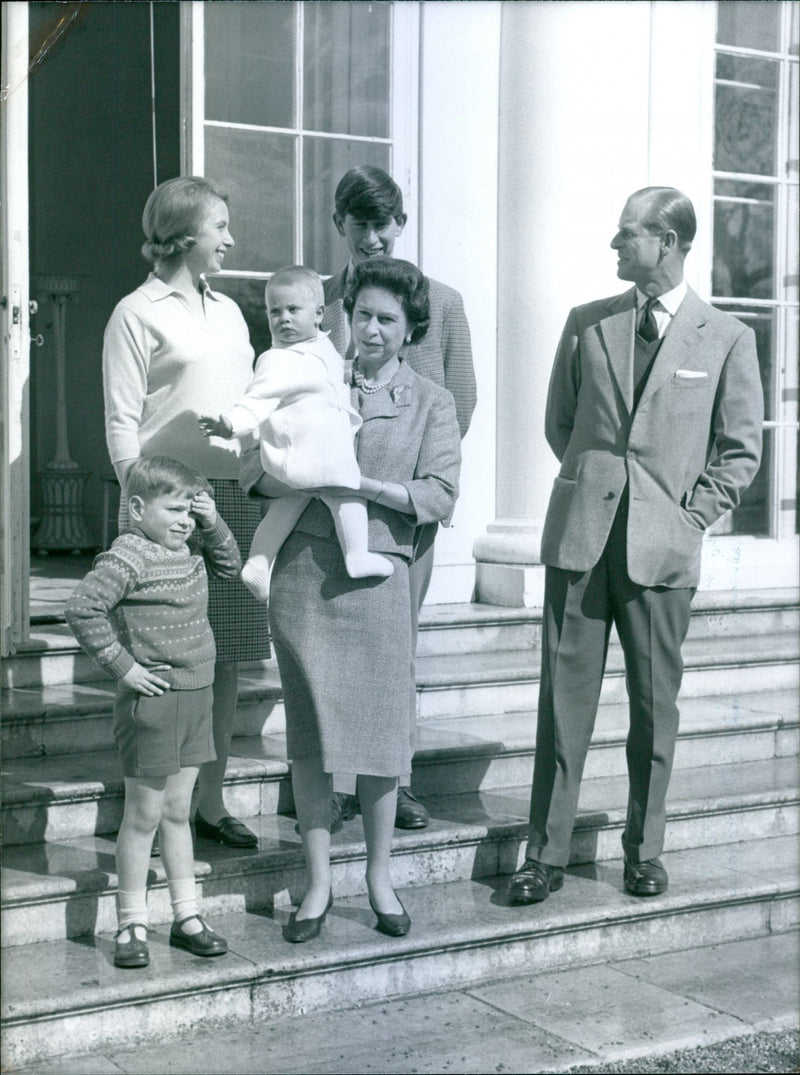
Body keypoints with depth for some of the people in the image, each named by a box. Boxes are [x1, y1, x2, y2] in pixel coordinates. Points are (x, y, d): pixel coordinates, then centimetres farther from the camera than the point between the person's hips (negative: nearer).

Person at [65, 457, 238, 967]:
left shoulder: (189, 547, 8)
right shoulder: (129, 557, -16)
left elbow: (231, 565, 25)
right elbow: (83, 609, -24)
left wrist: (213, 522, 7)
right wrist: (123, 665, -18)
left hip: (196, 696, 8)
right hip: (152, 698, -8)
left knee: (178, 812, 16)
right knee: (144, 816, 2)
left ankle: (188, 916, 24)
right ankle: (132, 925, 14)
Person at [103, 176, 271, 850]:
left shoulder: (227, 311, 19)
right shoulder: (138, 314, -1)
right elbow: (122, 422, -5)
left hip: (236, 495, 6)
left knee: (227, 656, 7)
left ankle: (211, 801, 15)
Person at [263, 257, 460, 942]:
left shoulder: (431, 403, 8)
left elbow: (440, 498, -3)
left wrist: (365, 484, -14)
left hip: (377, 574, -1)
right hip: (304, 569, 1)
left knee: (379, 727, 2)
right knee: (309, 729, 2)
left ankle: (380, 877, 19)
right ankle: (318, 882, 13)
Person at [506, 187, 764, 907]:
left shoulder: (726, 338, 2)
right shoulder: (587, 324, 9)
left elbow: (740, 448, 5)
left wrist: (692, 516, -3)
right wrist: (593, 485, 9)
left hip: (664, 548, -1)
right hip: (580, 536, 2)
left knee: (655, 705, 7)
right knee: (564, 697, 2)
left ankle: (644, 851, 21)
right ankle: (546, 854, 10)